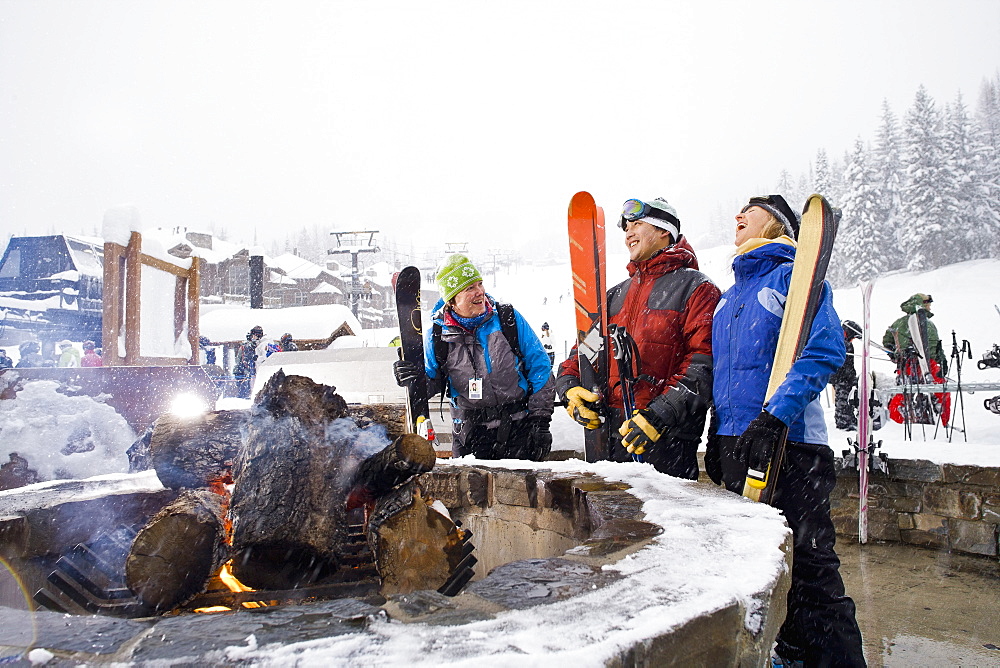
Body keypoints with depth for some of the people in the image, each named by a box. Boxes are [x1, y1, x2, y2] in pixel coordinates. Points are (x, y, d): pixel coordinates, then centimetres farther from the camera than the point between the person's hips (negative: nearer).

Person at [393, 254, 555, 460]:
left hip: (519, 426, 0)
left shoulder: (508, 318, -4)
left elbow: (539, 367, 1)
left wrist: (540, 419, -2)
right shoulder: (437, 335, -3)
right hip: (471, 432, 0)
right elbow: (434, 382, 9)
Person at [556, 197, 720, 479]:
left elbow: (703, 366, -11)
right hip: (611, 434, 6)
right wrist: (569, 386, -1)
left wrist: (660, 416, -21)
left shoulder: (695, 288, 0)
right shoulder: (616, 295, 21)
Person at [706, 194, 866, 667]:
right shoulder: (729, 296, 19)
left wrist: (775, 416, -25)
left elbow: (825, 350, -17)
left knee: (808, 565, -4)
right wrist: (716, 438, 18)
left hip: (787, 443, -8)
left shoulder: (793, 277, -4)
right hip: (735, 443, 8)